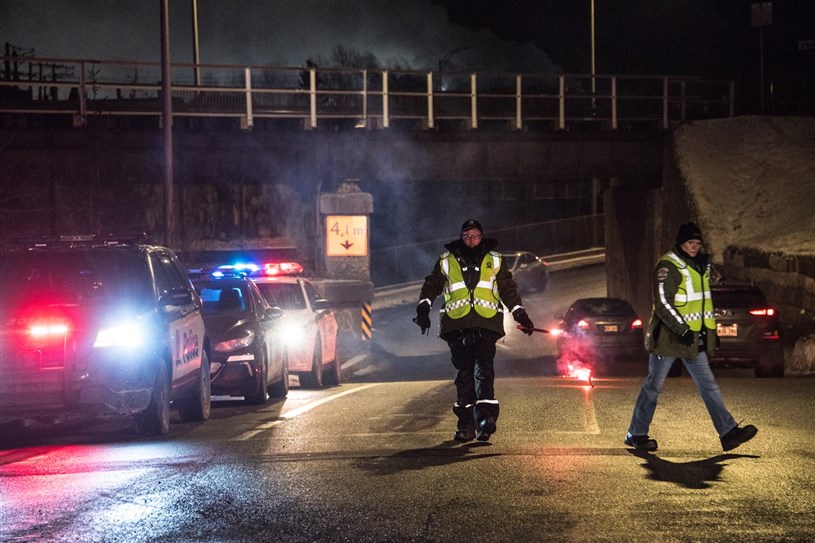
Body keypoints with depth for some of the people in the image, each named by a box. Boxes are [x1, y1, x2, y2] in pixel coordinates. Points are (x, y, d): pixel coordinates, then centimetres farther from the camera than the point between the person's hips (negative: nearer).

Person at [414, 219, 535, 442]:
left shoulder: (495, 261, 15)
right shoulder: (447, 261, 14)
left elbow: (508, 290, 18)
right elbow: (431, 285, 16)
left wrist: (521, 315, 11)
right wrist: (423, 308, 1)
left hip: (486, 324, -1)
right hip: (457, 326, 1)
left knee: (483, 369, -16)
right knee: (463, 373, 2)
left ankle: (486, 418, -24)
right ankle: (465, 424, 5)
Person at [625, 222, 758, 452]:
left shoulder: (700, 265, 14)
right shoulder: (668, 267, -14)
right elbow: (662, 304, -22)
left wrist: (711, 330, 22)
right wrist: (682, 330, -26)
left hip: (693, 339, 8)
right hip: (668, 336, -8)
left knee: (708, 385, 2)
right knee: (654, 386, 1)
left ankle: (729, 432, -2)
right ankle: (636, 434, 11)